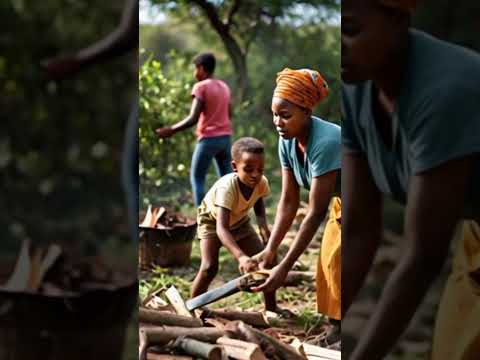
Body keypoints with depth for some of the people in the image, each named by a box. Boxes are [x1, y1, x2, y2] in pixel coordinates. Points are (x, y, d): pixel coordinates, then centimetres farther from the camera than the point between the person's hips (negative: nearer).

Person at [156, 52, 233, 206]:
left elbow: (193, 119, -16)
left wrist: (171, 130, -9)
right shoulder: (224, 87, 11)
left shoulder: (200, 87, -10)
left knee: (197, 178, 3)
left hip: (208, 139, -6)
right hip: (225, 137, 7)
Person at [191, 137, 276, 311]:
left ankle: (271, 309, 10)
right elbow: (221, 228, -52)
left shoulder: (262, 183, -27)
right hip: (212, 219, -5)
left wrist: (263, 225, -19)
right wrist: (241, 256, -66)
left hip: (239, 221, 5)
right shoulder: (226, 187, -43)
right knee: (209, 267, -23)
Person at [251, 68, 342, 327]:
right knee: (328, 280, 12)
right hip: (339, 208, 8)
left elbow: (316, 212, -32)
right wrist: (269, 250, -15)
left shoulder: (325, 142, -34)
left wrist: (285, 267, -31)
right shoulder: (287, 142, -11)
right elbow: (288, 201, -7)